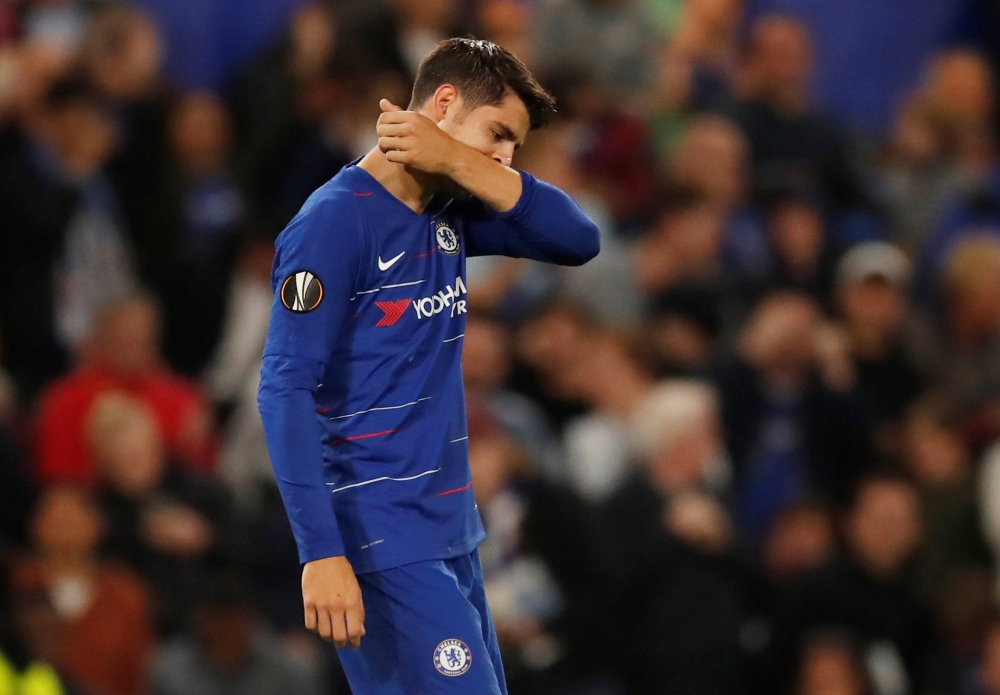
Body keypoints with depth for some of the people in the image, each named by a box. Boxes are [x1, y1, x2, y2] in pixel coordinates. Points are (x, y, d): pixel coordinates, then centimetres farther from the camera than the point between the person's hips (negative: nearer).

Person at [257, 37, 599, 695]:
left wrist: (460, 163, -10)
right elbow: (285, 392, -18)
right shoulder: (336, 221, -13)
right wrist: (322, 554, -25)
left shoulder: (450, 215, 12)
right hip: (385, 542, -8)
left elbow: (577, 239, 2)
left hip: (452, 531, 8)